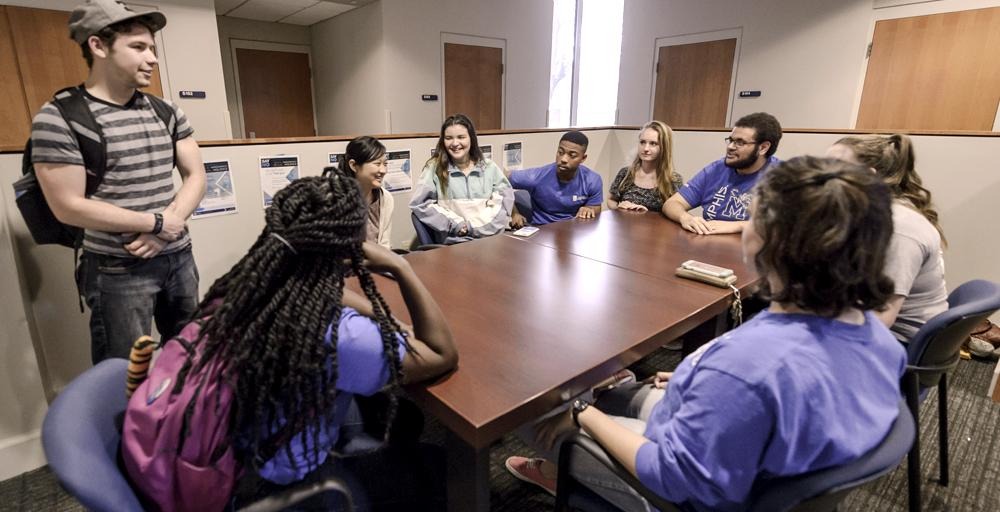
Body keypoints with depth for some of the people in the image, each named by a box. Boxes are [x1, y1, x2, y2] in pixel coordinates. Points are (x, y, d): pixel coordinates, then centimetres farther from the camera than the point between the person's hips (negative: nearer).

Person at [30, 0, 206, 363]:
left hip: (179, 257, 5)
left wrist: (168, 227, -11)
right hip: (118, 269, -4)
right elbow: (68, 207, -12)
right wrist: (158, 223, -12)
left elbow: (196, 176, 5)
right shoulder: (59, 119, -9)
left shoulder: (167, 112, 6)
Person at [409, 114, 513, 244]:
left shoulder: (488, 166, 13)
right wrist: (456, 225, -7)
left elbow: (506, 196, 8)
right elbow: (419, 203, 1)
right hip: (455, 241, -2)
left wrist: (472, 226, -5)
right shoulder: (435, 167, 8)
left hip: (491, 236, 3)